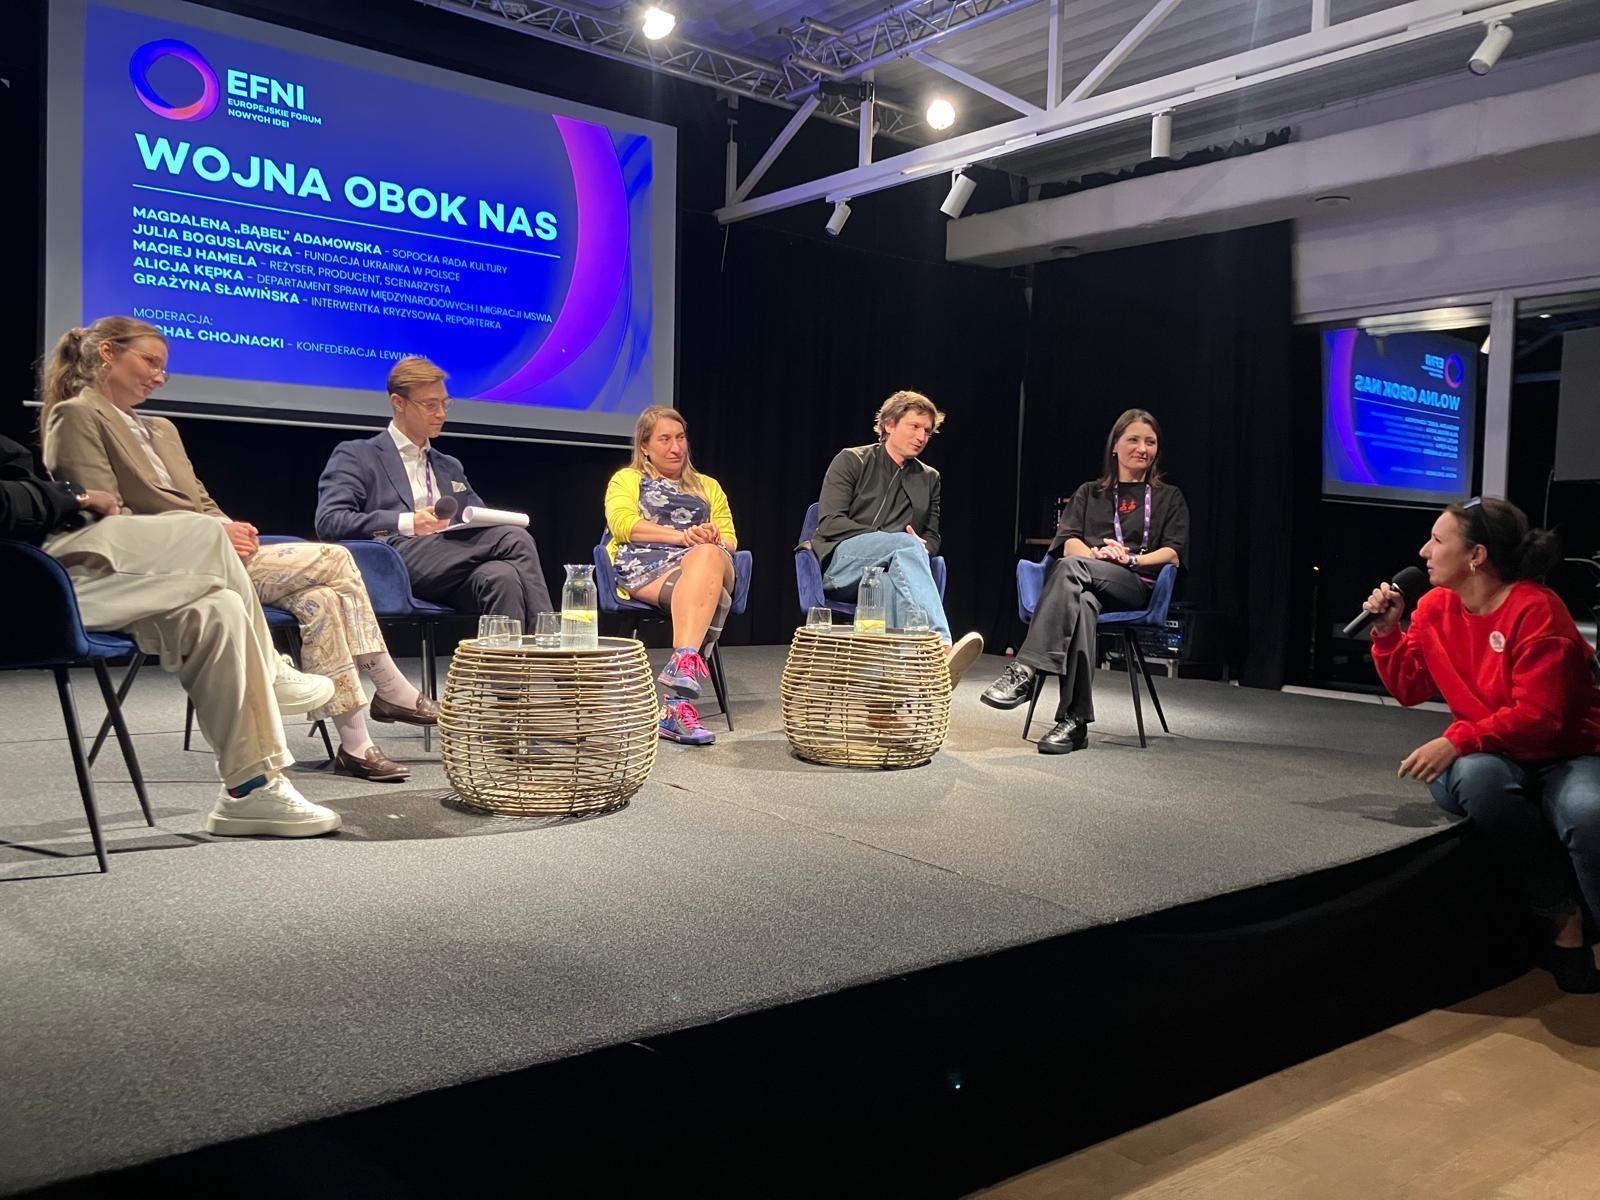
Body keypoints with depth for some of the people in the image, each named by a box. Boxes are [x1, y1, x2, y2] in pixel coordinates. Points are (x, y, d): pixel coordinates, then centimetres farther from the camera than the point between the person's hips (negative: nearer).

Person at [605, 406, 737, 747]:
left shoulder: (708, 486, 33)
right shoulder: (626, 480, 24)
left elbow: (730, 540, 20)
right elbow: (623, 524, 1)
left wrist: (713, 539, -7)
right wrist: (682, 535, -12)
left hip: (708, 562, 2)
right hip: (644, 569, -2)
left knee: (708, 556, -38)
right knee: (705, 585, -37)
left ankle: (681, 665, -54)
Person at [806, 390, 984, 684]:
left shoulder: (929, 478, 22)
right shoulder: (851, 460, 8)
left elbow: (932, 538, 24)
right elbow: (829, 523, -3)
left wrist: (919, 549, -3)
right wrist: (891, 540, -11)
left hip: (889, 569, 3)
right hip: (839, 560, -3)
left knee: (897, 577, -38)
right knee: (906, 543, -36)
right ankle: (941, 646, -56)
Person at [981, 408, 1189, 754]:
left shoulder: (1170, 498, 23)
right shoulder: (1089, 493, 27)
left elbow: (1174, 555, 8)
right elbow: (1068, 543, 10)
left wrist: (1131, 559, -11)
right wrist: (1095, 553, -13)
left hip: (1138, 586, -2)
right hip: (1088, 583, 2)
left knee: (1070, 568, -36)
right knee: (1082, 602, -40)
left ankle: (1024, 671, -49)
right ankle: (1074, 722, -48)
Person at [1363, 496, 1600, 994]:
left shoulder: (1536, 610, -17)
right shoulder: (1435, 606, 2)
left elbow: (1538, 716, -22)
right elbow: (1409, 689, 8)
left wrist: (1457, 740, -32)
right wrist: (1387, 631, -5)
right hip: (1494, 757, 4)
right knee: (1478, 776, -33)